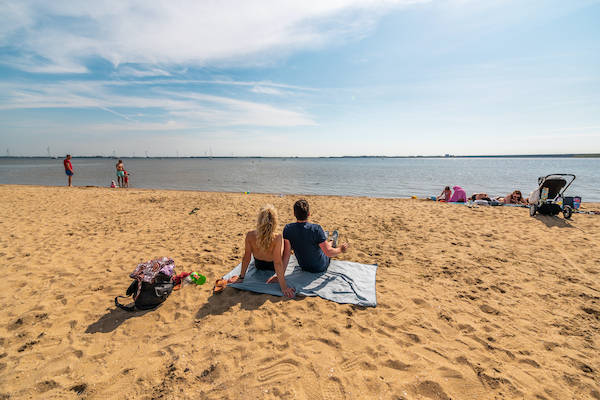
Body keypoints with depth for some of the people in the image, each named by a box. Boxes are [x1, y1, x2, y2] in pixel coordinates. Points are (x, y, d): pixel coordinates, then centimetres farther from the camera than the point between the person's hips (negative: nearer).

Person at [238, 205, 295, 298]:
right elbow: (277, 263, -36)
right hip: (271, 267, -2)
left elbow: (246, 258, -20)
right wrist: (283, 286, -28)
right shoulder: (277, 238, -40)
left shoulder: (250, 235, -32)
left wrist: (241, 277, -6)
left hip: (258, 265, 3)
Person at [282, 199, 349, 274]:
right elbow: (328, 252, -26)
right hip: (320, 267, -3)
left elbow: (286, 254, -21)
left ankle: (323, 238, 61)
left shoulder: (287, 229, -21)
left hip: (303, 266, 3)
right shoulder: (316, 229, -32)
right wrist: (341, 249, -7)